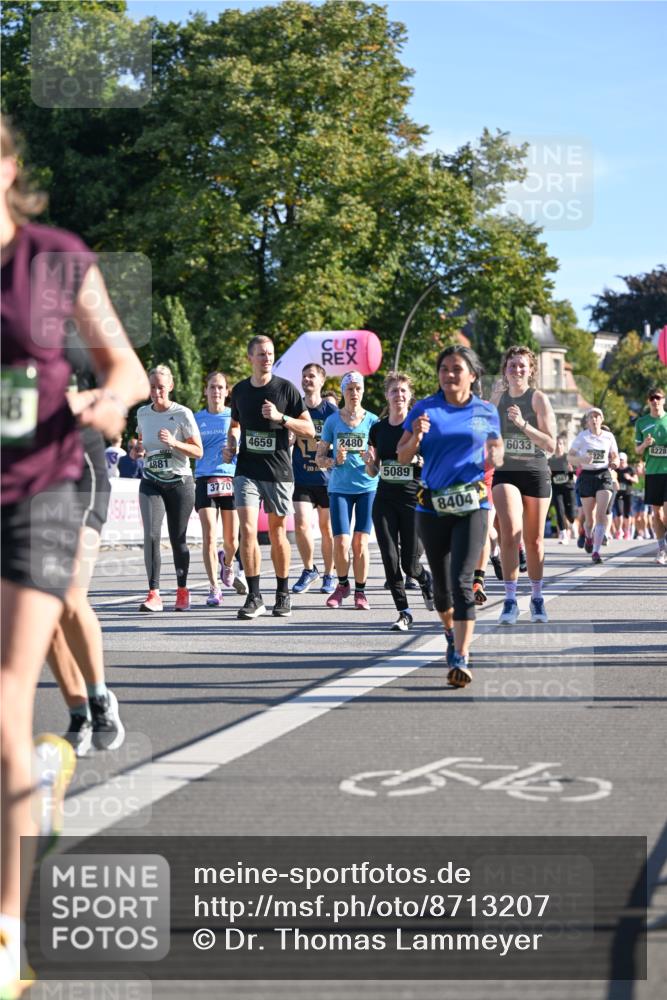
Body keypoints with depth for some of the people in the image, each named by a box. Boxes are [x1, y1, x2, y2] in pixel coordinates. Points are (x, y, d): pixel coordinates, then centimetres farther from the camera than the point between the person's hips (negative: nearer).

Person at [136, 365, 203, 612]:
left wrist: (174, 443, -22)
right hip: (150, 483, 2)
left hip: (180, 483, -2)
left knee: (178, 539, 5)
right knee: (151, 535, -15)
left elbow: (198, 451, -8)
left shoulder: (183, 414, -8)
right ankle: (154, 594, -16)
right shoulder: (142, 413, 5)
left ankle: (182, 591, 23)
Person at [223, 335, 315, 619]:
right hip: (247, 470, 2)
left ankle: (283, 594, 21)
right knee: (247, 531, -12)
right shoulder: (240, 390, 9)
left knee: (277, 532, 6)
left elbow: (309, 430, -2)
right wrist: (230, 446, 6)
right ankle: (254, 597, -7)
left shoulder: (286, 388, -1)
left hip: (279, 472, -2)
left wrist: (280, 417, -15)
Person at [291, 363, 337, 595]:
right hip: (302, 478, 1)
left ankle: (329, 575, 19)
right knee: (301, 524, -10)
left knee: (327, 528, 6)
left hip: (327, 478, -1)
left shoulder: (331, 410, -1)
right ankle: (309, 570, 10)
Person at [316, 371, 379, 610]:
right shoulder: (332, 420, 3)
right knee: (341, 542, -6)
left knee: (360, 542, -4)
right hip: (340, 488, 0)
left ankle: (360, 591, 10)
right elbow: (319, 458, 6)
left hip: (367, 487, 0)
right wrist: (335, 461, -14)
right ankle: (342, 585, 18)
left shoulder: (372, 420, 2)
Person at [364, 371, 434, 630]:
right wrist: (370, 460, -7)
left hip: (413, 500, -3)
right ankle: (404, 612, 8)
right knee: (390, 559, -4)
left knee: (409, 564, -1)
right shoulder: (378, 429, 8)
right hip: (384, 501, 3)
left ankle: (427, 581, 34)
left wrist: (420, 460, -22)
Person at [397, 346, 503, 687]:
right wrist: (416, 436, -16)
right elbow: (402, 457, 3)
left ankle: (461, 658, -19)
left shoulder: (486, 412, 5)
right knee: (441, 583, 13)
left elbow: (496, 450, 18)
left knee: (461, 580, -16)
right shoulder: (424, 409, 3)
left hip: (472, 505, -2)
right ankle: (450, 632, 43)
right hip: (432, 506, 2)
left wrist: (494, 458, -5)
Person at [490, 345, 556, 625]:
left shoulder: (538, 398, -3)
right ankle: (510, 599, -15)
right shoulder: (497, 397, 7)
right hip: (504, 473, 1)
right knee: (510, 533, -20)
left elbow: (551, 445, -10)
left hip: (535, 474, -1)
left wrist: (523, 424, -19)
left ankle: (537, 598, 24)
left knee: (534, 540, 7)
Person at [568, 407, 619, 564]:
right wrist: (582, 459, -22)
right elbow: (569, 457, -1)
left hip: (604, 476, 0)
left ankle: (596, 551, -18)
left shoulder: (609, 437, 4)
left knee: (601, 514, -16)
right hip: (587, 476, 0)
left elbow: (615, 457, 15)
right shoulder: (582, 437, -1)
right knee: (589, 517, 5)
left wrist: (614, 463, -9)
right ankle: (588, 537, 40)